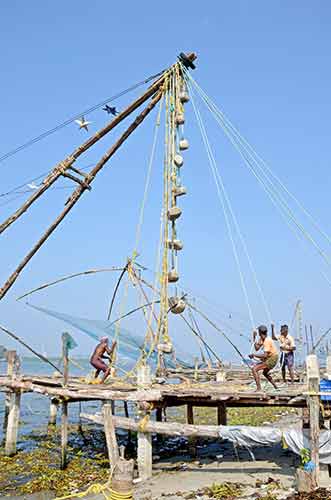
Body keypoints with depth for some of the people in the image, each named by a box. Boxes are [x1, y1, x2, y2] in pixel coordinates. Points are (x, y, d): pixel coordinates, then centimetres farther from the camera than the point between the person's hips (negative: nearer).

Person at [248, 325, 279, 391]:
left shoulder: (267, 341, -23)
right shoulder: (261, 339, 5)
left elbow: (265, 355, -28)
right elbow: (257, 348, 2)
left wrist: (254, 355, -23)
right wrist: (254, 338, -3)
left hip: (272, 359, -10)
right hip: (270, 358, 10)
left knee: (254, 369, -18)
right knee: (265, 372, 31)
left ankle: (259, 388, -19)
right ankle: (275, 387, 40)